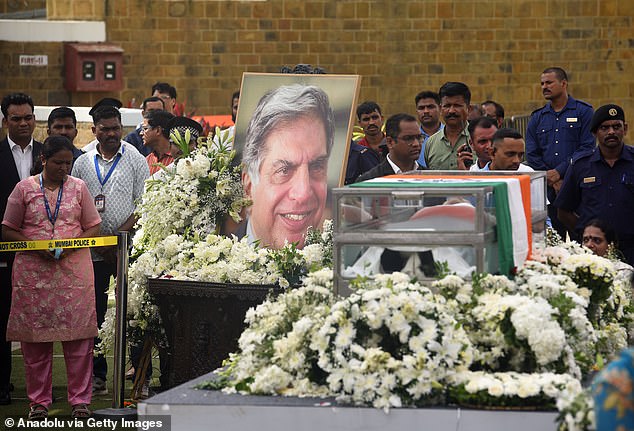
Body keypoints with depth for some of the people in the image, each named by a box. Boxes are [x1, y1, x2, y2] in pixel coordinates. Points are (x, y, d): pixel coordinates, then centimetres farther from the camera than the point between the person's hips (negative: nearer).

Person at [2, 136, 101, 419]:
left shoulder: (78, 187, 10)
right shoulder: (25, 188, 6)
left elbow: (93, 228, 10)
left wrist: (70, 245, -9)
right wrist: (37, 246, -10)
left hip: (74, 268, 0)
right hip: (33, 271, 0)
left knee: (78, 336, -4)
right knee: (35, 337, 1)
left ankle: (80, 400, 3)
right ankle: (39, 401, 10)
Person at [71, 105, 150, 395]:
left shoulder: (136, 160, 2)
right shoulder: (82, 164, 9)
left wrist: (119, 236, -12)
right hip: (93, 251, 2)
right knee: (95, 313, 4)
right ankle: (97, 375, 9)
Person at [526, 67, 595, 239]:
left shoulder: (583, 112, 5)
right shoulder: (537, 118, 16)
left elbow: (586, 148, -5)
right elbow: (531, 154, 9)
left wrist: (559, 171, -12)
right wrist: (552, 181, -4)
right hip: (547, 190, 3)